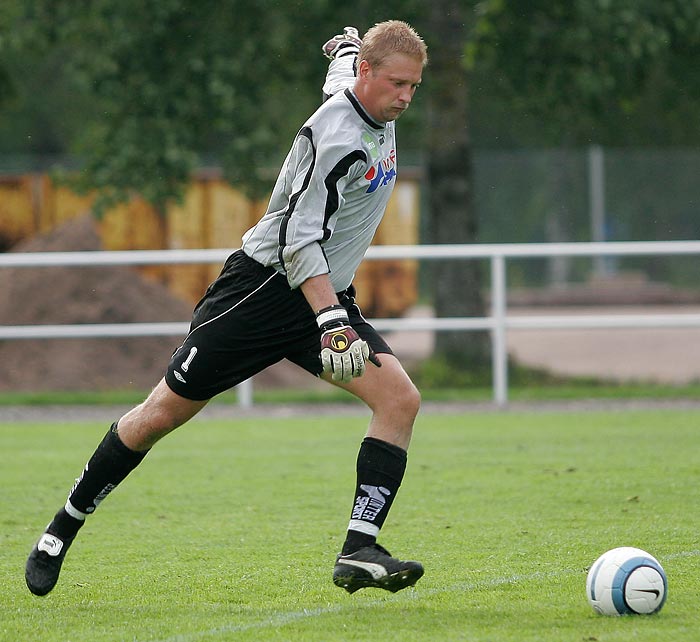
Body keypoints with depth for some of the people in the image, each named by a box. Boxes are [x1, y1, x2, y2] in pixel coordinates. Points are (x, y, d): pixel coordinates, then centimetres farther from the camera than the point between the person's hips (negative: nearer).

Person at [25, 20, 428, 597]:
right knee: (165, 411, -1)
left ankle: (359, 552, -18)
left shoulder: (377, 109, 2)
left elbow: (343, 52, 26)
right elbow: (298, 238, -28)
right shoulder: (336, 136, -23)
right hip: (265, 285, -8)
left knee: (400, 399, -15)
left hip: (327, 298, 8)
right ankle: (66, 524, 16)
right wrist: (331, 322, -36)